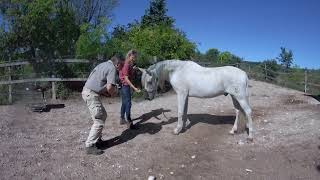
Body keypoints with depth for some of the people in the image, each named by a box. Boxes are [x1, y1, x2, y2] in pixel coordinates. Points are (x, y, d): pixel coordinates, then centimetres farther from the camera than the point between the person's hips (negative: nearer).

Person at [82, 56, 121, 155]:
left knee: (103, 115, 19)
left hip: (87, 91, 10)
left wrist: (107, 93, 14)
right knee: (99, 121, -4)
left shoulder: (103, 65, 20)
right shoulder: (112, 68, -8)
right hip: (91, 94, -10)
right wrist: (113, 93, 1)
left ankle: (97, 139, 27)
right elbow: (109, 87, -20)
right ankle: (90, 146, 1)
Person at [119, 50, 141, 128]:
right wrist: (134, 88, -28)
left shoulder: (129, 64, 10)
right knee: (128, 103, -8)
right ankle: (129, 122, -4)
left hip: (124, 86, 10)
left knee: (124, 103, 16)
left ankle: (122, 119, 26)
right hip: (125, 86, -10)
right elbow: (126, 79, -23)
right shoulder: (126, 65, -18)